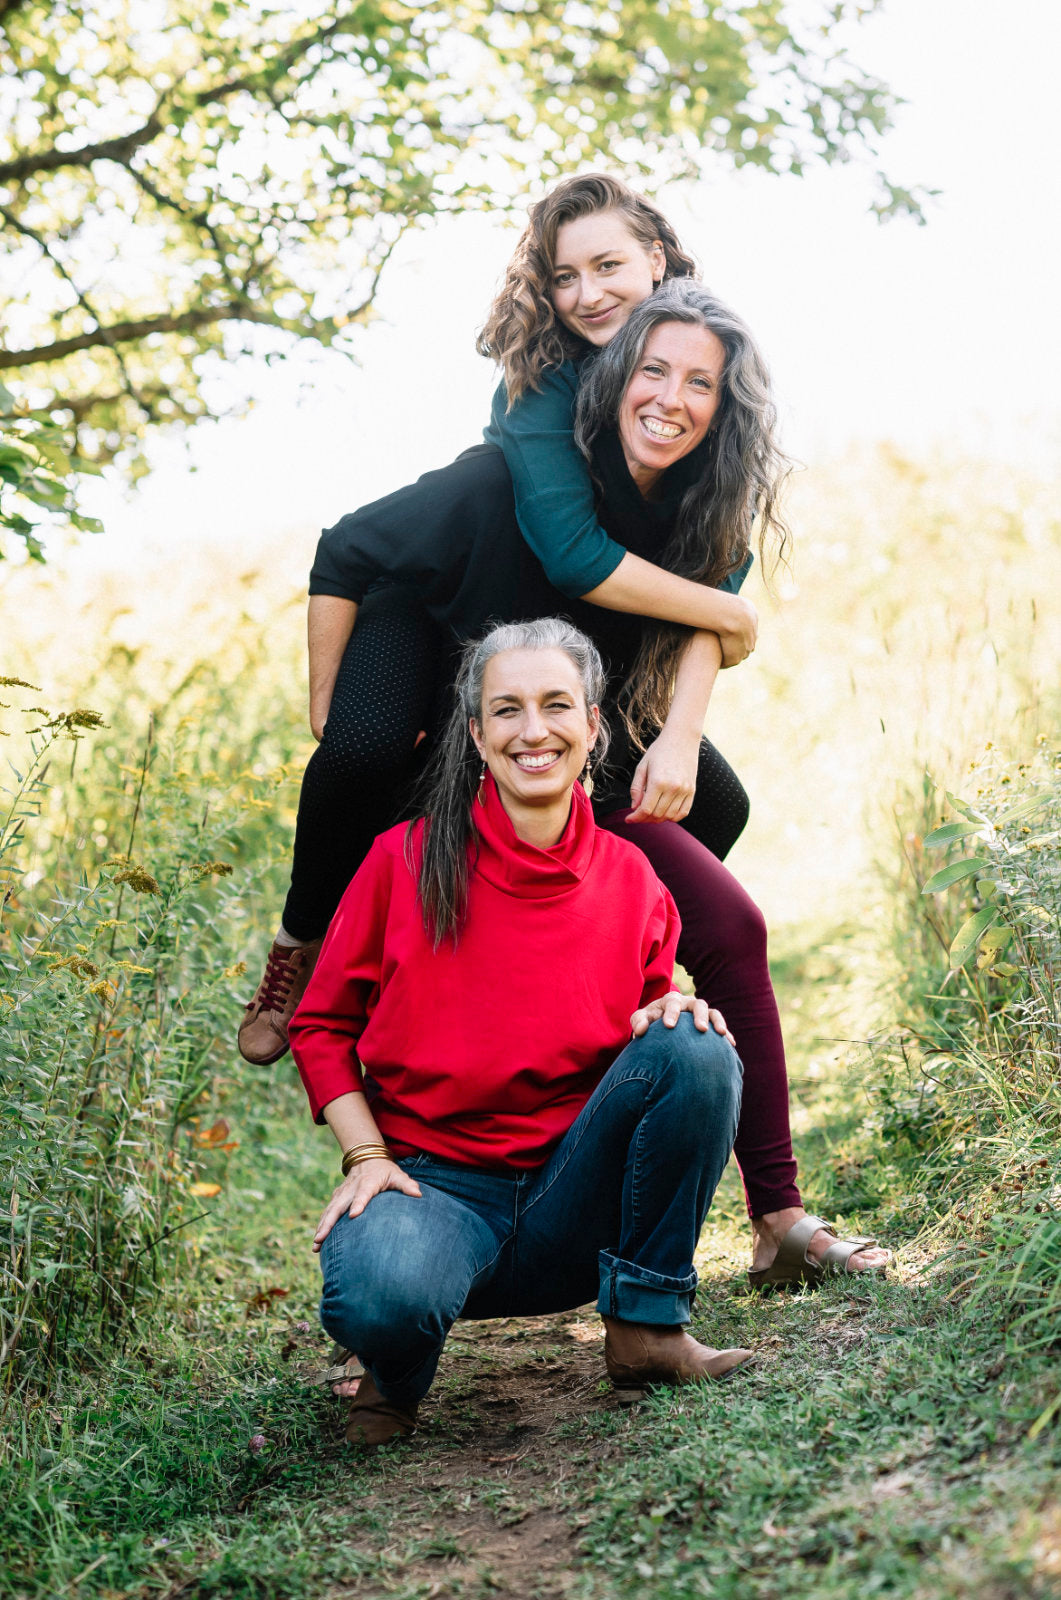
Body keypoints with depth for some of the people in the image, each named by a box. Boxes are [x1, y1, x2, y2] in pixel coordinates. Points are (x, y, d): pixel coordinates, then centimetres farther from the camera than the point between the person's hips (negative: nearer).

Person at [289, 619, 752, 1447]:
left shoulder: (630, 879, 2)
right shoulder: (408, 859, -5)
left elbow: (653, 1015, 16)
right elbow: (322, 1025, 4)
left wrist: (671, 1014, -9)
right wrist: (366, 1156, -9)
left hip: (572, 1194, 3)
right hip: (434, 1180, -2)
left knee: (697, 1050, -23)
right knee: (382, 1299, -38)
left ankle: (647, 1324, -7)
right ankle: (399, 1366, 4)